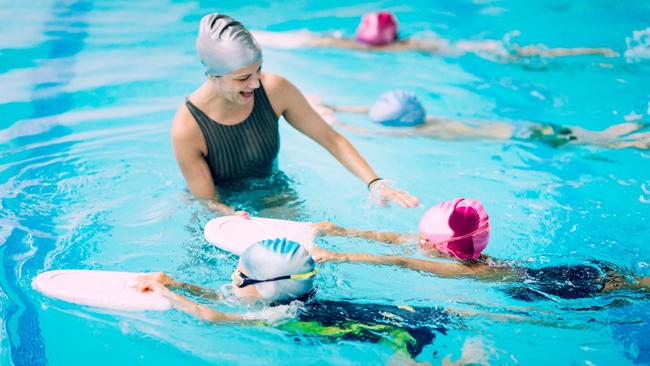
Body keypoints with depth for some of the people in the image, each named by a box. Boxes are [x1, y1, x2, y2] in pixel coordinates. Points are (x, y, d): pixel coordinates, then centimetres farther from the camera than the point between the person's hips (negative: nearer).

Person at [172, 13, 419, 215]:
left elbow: (330, 138, -10)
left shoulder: (274, 89, -20)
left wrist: (375, 183, -23)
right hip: (224, 207, -3)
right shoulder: (187, 128, -29)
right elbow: (208, 202, -21)